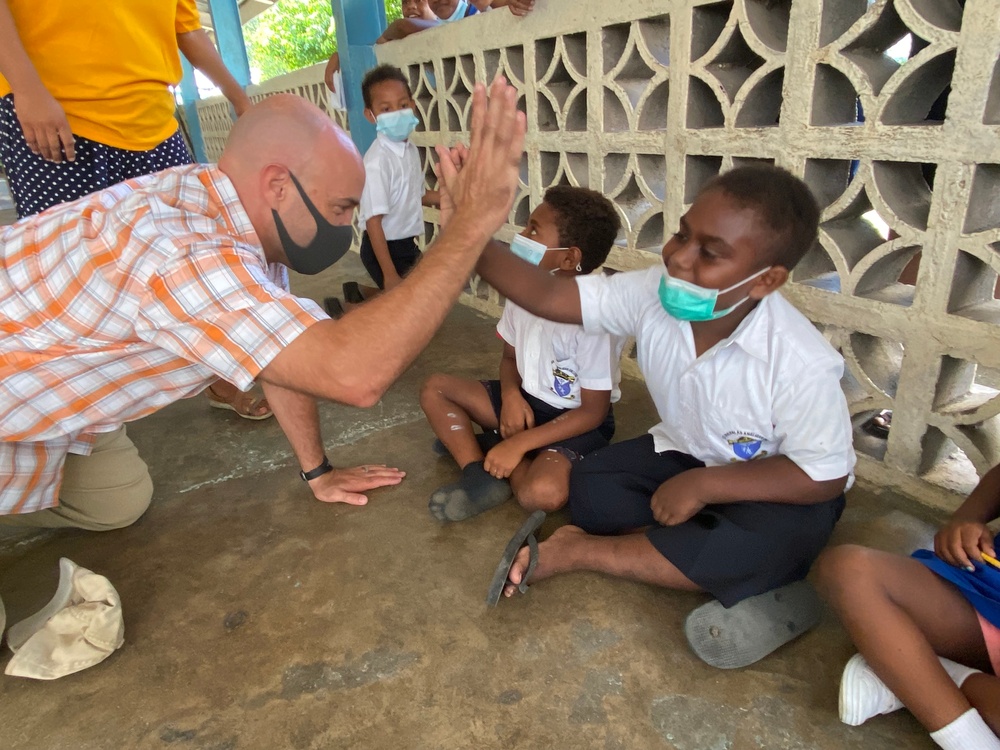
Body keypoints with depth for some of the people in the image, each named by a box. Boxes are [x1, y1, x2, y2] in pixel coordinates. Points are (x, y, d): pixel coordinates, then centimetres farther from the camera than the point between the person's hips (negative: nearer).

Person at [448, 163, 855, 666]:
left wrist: (702, 486, -27)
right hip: (688, 452, 5)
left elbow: (823, 476, -23)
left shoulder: (802, 364, -32)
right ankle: (750, 584, -12)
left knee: (760, 546, -35)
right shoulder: (653, 295, -22)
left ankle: (577, 552, -17)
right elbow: (548, 295, -27)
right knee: (590, 489, -16)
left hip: (773, 489, -4)